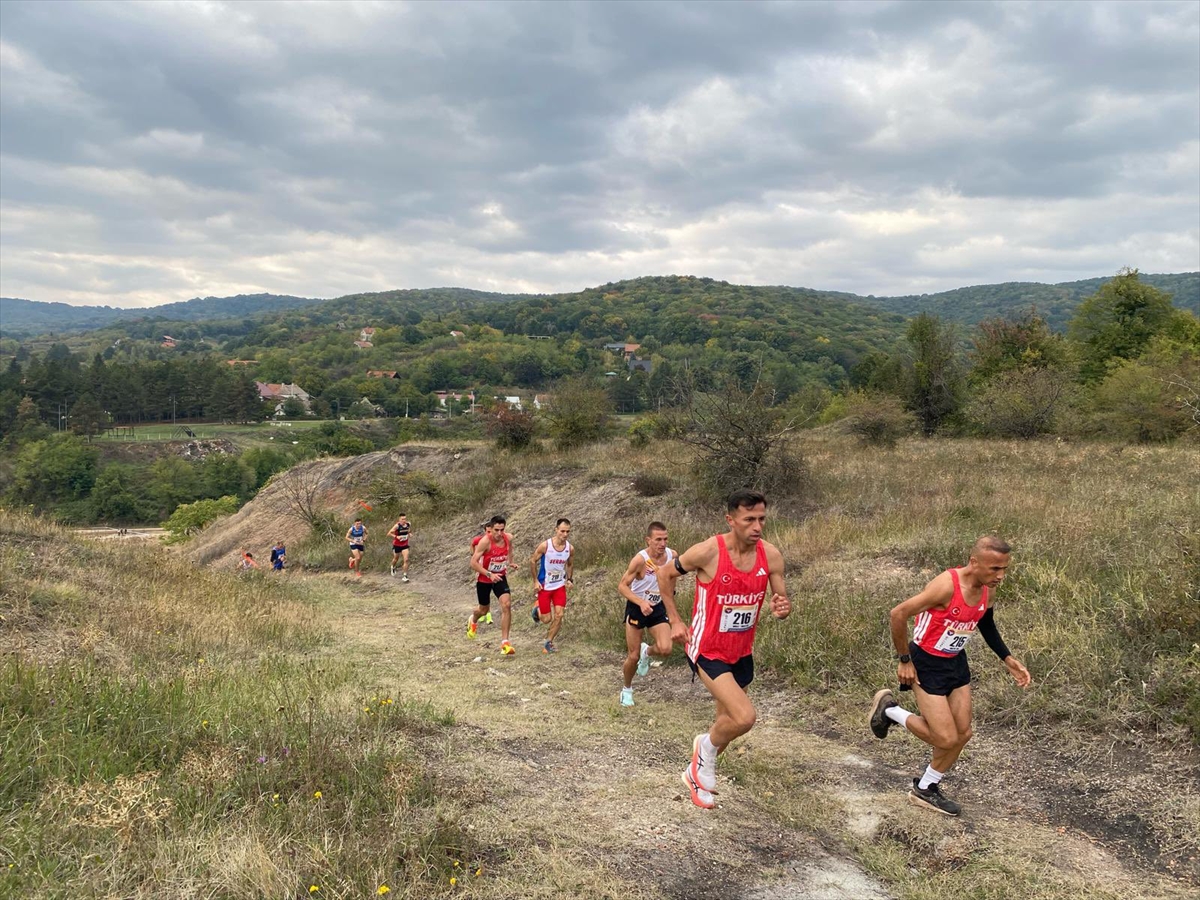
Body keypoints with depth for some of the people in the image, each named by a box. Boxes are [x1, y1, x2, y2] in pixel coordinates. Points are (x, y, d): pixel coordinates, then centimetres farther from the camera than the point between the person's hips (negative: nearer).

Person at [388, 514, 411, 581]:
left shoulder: (408, 524, -8)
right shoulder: (397, 526, -22)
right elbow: (389, 534, -23)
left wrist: (408, 534, 0)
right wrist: (396, 537, -33)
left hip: (405, 545, 2)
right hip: (397, 545, -2)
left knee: (406, 560, -12)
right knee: (396, 559, 19)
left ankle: (405, 576, -7)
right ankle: (393, 567, 53)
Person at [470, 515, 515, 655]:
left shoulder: (508, 539, -12)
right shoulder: (485, 541, -26)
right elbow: (473, 563, -26)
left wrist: (508, 564, 14)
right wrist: (489, 574, -33)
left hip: (500, 577, 3)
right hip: (484, 579, -3)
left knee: (507, 605, -18)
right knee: (484, 610, 15)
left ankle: (504, 642, -11)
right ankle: (473, 621, 54)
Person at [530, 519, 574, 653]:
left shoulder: (570, 549, -8)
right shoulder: (545, 546, -20)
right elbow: (532, 561, -8)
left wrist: (570, 579, -2)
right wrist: (536, 581, -10)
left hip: (560, 586, 3)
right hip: (544, 586, -3)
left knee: (559, 615, -5)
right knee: (546, 619, 1)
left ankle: (548, 643, 12)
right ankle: (537, 610, 36)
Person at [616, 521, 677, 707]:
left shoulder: (672, 555, -11)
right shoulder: (640, 559, -25)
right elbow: (622, 586, -23)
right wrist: (641, 602, -36)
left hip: (657, 608, 4)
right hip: (636, 608, -3)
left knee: (665, 649, -18)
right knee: (633, 656, 2)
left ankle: (647, 651, 18)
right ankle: (627, 689, 30)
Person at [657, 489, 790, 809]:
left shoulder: (771, 555, -10)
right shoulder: (708, 552, -22)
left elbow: (782, 600, 2)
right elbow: (666, 574, -5)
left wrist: (783, 609, -22)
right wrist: (675, 620, -4)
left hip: (742, 653, 6)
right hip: (708, 651, -5)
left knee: (727, 724, 18)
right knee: (745, 717, -22)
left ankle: (696, 774, 44)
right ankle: (707, 746, 10)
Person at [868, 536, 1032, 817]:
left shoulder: (987, 590, -6)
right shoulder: (947, 586, -31)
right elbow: (898, 615, -28)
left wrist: (1008, 659, 10)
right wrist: (904, 661, -19)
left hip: (956, 662, 8)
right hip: (927, 664, -8)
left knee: (962, 734, 9)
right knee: (946, 739, -8)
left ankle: (925, 790, 29)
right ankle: (889, 709, 14)